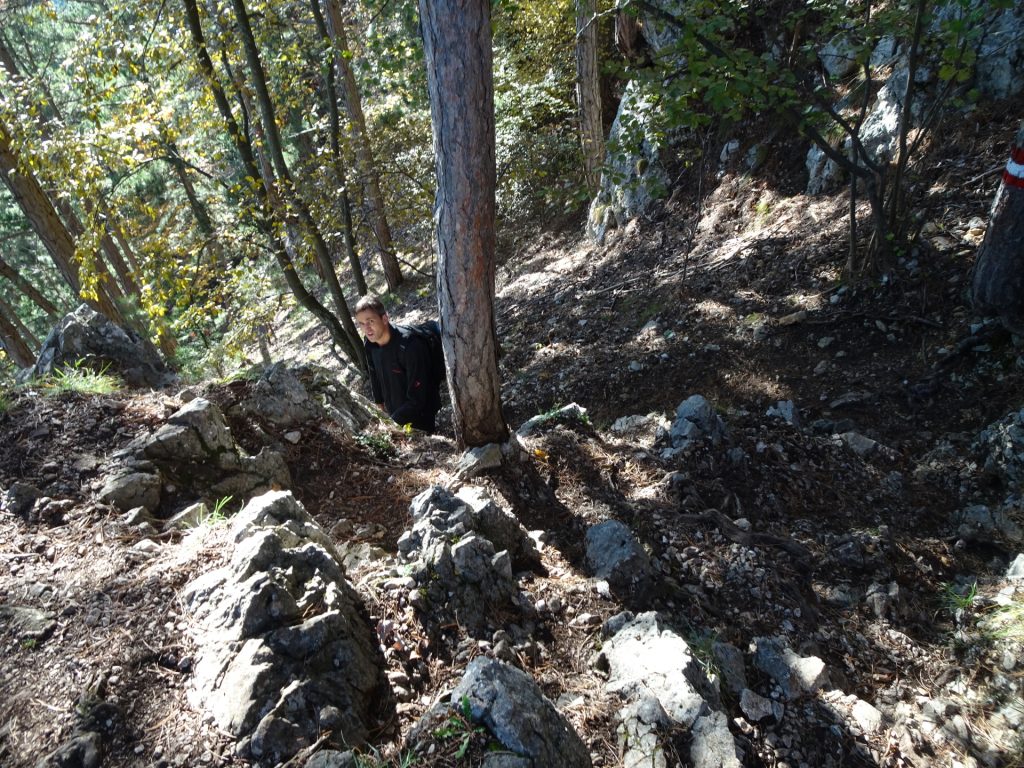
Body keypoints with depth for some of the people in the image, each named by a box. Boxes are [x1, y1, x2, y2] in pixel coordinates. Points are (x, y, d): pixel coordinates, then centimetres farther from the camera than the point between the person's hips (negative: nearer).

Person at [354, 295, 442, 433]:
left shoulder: (410, 345, -33)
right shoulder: (369, 342, -12)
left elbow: (417, 398, -30)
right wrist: (379, 403, 14)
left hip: (418, 415, -6)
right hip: (393, 411, 6)